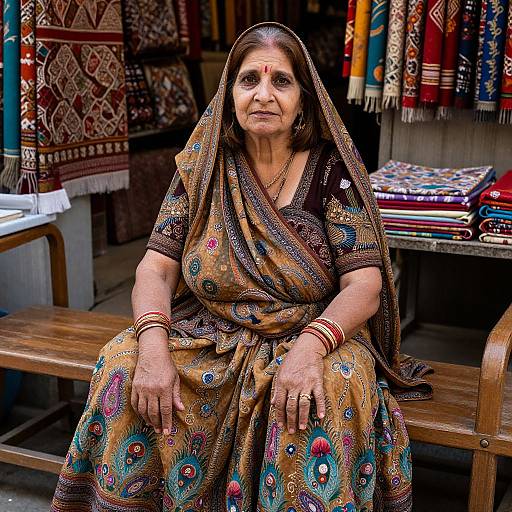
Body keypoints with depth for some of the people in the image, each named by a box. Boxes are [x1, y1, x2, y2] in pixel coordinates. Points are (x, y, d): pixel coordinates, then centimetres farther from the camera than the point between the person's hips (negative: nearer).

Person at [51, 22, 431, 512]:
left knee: (334, 391, -34)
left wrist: (311, 346, -31)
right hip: (208, 340, 3)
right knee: (121, 371, -21)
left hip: (309, 338, -2)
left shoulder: (331, 168, -6)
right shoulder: (203, 168, 2)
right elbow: (155, 269, -2)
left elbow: (364, 285, -12)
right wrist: (153, 345, -22)